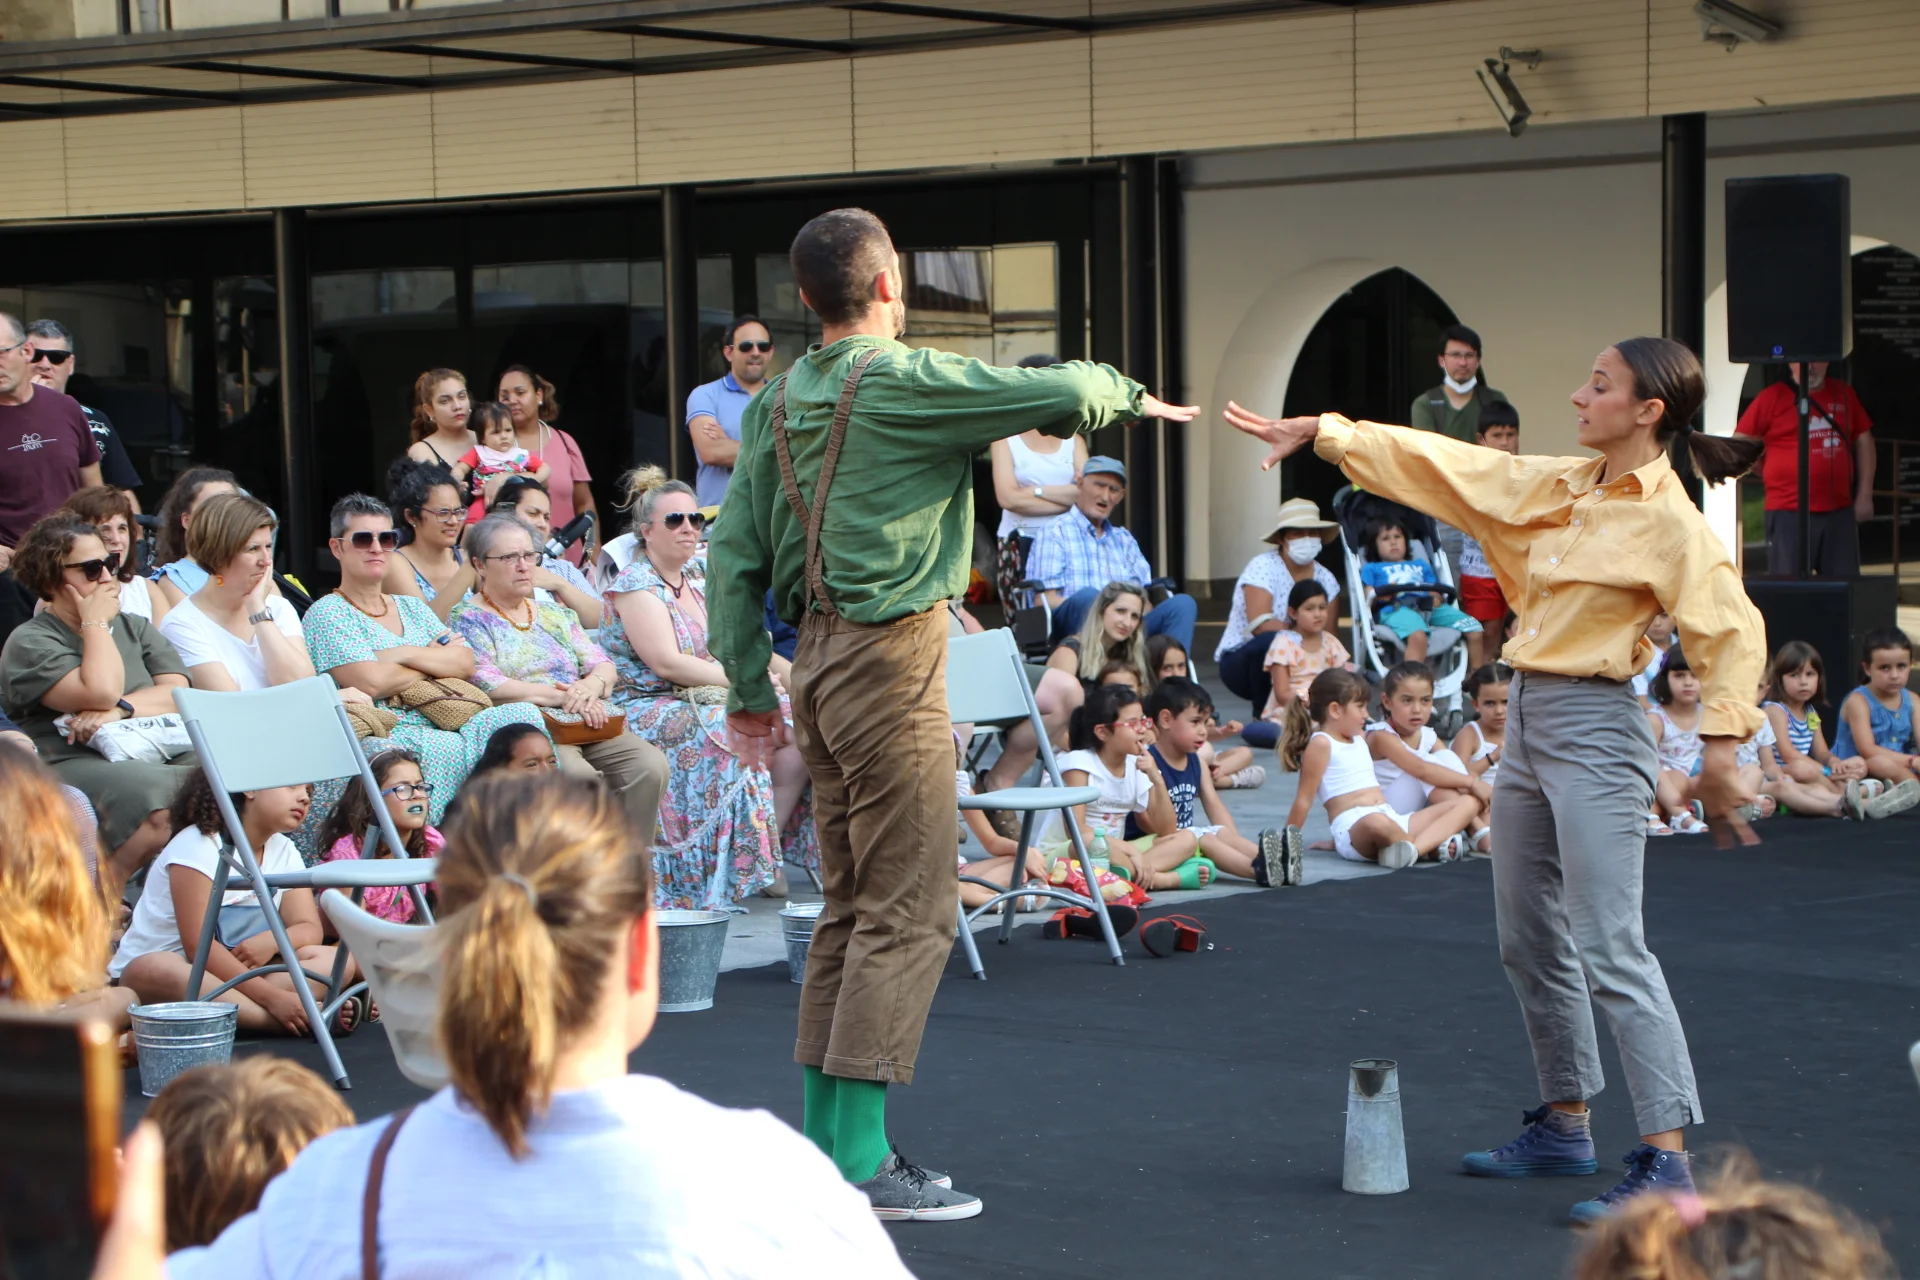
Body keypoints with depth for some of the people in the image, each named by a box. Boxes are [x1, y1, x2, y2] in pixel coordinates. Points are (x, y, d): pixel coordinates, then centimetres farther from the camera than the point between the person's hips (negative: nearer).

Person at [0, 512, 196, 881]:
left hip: (156, 754, 6)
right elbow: (101, 693, -15)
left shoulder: (135, 628, 22)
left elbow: (180, 694, 7)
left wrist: (120, 709, -11)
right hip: (72, 764, -5)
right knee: (157, 801, -37)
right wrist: (96, 622, -1)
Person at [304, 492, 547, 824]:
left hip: (445, 725, 6)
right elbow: (372, 682, -12)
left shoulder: (412, 607, 24)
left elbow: (465, 663, 10)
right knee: (443, 747, -37)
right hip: (382, 735, -6)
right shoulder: (327, 614, 3)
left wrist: (404, 654, -6)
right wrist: (435, 662, 4)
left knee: (522, 715, -19)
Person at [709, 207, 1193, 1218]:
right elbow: (1061, 393, -12)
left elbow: (735, 549, 11)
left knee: (850, 903, 14)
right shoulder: (906, 383, -12)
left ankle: (822, 1138, 17)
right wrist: (1130, 397, 10)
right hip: (890, 653, -8)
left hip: (818, 656, 8)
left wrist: (749, 687, 15)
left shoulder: (778, 401, 10)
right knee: (907, 911, -5)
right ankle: (860, 1161, -7)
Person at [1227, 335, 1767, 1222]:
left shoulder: (1668, 521, -12)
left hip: (1593, 733, -9)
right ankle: (1564, 1127, 28)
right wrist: (1318, 434, 14)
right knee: (1529, 943, 15)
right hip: (1527, 722, 9)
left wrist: (1719, 748, -24)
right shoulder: (1559, 486, 10)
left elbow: (1733, 631, -16)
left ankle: (1667, 1159, -12)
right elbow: (1442, 466, 14)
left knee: (1611, 950, -13)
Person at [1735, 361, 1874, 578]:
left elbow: (1863, 440, 16)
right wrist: (1776, 474, 3)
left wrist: (1865, 495, 11)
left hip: (1840, 511, 4)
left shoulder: (1844, 394, 11)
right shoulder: (1772, 397, -2)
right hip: (1790, 513, -4)